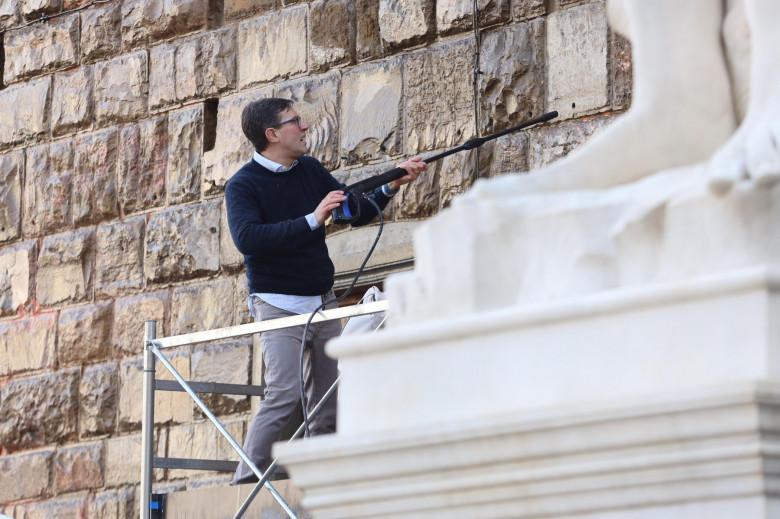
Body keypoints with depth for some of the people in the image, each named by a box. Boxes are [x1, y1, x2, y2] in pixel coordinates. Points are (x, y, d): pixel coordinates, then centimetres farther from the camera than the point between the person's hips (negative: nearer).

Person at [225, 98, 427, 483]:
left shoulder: (310, 170, 11)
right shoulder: (243, 185, -8)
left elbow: (357, 213, 18)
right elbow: (247, 239, -26)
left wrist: (392, 185, 2)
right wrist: (312, 220, -29)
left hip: (323, 302, 7)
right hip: (279, 304, -7)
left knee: (329, 401, 4)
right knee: (285, 394, -20)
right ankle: (244, 485, -15)